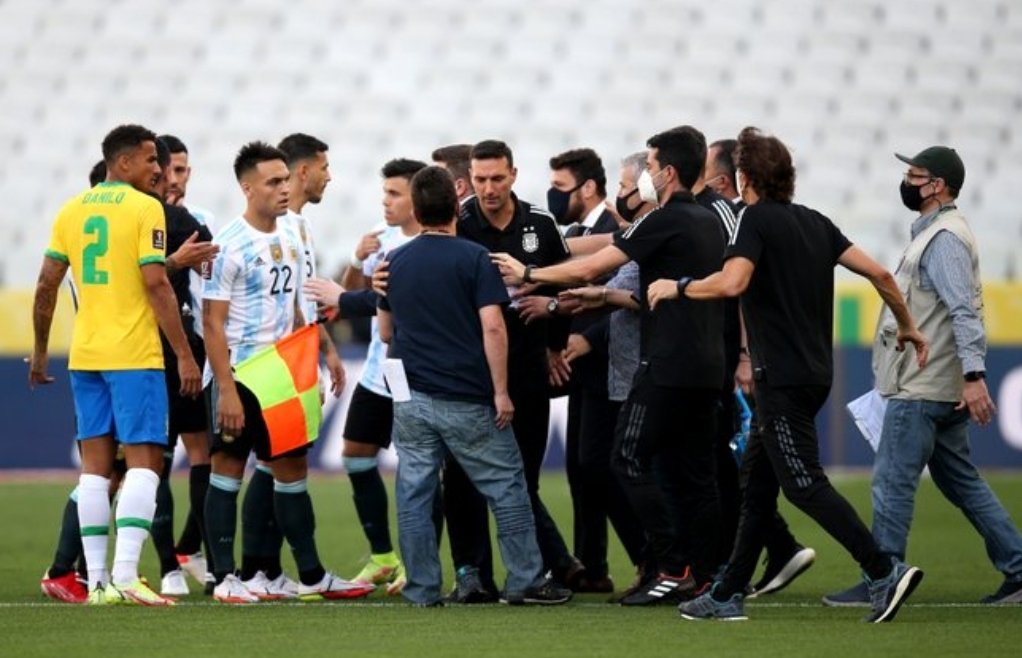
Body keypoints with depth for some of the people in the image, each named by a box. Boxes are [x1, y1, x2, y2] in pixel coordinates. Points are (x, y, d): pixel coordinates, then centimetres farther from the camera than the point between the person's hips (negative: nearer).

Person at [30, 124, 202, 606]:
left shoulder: (72, 210, 11)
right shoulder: (145, 209, -7)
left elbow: (46, 285, 10)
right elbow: (155, 284, -13)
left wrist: (40, 352, 19)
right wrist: (185, 355, -11)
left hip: (84, 355, 6)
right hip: (134, 355, -6)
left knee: (95, 465, 8)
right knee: (144, 461, -5)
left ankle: (97, 580, 6)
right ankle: (125, 576, -16)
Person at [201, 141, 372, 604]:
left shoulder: (290, 237, 9)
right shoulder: (230, 245, -14)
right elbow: (213, 322, -16)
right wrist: (226, 389, -20)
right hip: (238, 374, -7)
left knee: (292, 468, 10)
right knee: (228, 469, -1)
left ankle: (311, 576, 15)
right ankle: (224, 579, 3)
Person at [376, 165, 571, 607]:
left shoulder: (395, 263, 7)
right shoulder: (473, 259, -7)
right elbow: (492, 328, -14)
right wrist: (501, 391, -10)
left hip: (410, 399, 4)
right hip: (466, 399, -4)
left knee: (414, 495, 5)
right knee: (506, 488, 6)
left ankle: (422, 589, 4)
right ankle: (525, 582, 7)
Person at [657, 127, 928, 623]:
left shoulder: (758, 219, -10)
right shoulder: (815, 222, 11)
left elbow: (731, 282, -26)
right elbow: (878, 273, 9)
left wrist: (676, 286, -11)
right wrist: (907, 326, 22)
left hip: (782, 377, -9)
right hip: (814, 372, 9)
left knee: (804, 484, -8)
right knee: (757, 480, 14)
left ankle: (884, 572, -18)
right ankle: (728, 595, 18)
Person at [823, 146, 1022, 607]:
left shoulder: (944, 239, -15)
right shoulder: (934, 233, 18)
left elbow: (964, 310, -25)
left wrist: (974, 375, -34)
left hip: (921, 393, -11)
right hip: (939, 390, 11)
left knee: (892, 482, -6)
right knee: (961, 482, 14)